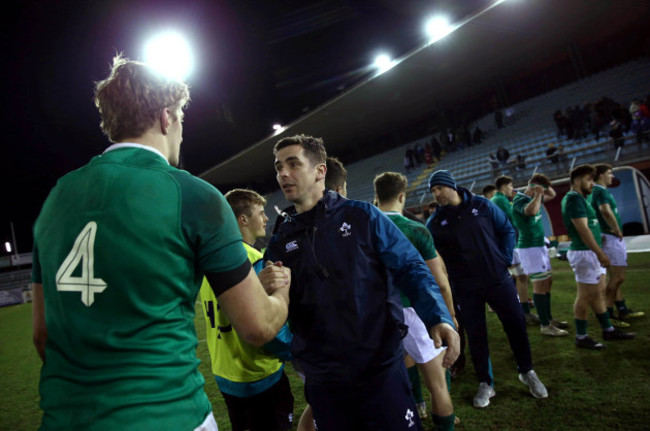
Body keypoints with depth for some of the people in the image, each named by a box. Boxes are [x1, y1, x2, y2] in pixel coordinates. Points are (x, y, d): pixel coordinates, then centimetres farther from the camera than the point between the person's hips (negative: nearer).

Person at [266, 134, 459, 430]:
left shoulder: (362, 216, -4)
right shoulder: (279, 243, 4)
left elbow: (410, 268, -4)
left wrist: (438, 317, -19)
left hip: (382, 368, -2)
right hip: (322, 380, 3)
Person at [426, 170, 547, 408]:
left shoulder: (482, 205, -3)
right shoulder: (435, 222, -5)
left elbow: (507, 230, 6)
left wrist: (505, 259, -2)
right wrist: (449, 278, -8)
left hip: (498, 279, 1)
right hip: (466, 289, 0)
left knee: (516, 325, 9)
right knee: (475, 336, 6)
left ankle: (527, 372, 35)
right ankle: (485, 384, 27)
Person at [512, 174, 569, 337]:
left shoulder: (532, 198, 13)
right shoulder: (519, 200, -17)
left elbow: (552, 195, 28)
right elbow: (531, 211, -39)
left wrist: (545, 186, 8)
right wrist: (538, 194, -24)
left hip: (540, 246, 10)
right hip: (529, 248, -10)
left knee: (547, 282, 15)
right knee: (540, 285, -7)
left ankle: (548, 318, 27)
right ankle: (545, 325, 0)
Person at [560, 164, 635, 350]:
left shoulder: (578, 198, 17)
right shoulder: (574, 198, -16)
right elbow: (582, 230, -23)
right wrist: (600, 253, -22)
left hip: (592, 252, 10)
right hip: (584, 253, -10)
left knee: (599, 292, 17)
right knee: (585, 296, -3)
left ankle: (608, 330, 29)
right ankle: (581, 337, 7)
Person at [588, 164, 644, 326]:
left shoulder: (593, 191, 15)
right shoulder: (601, 191, -16)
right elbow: (606, 211, -34)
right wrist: (618, 231, -22)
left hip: (609, 237, 10)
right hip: (611, 238, -10)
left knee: (615, 277, 18)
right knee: (617, 278, -6)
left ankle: (622, 310, 30)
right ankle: (607, 315, -1)